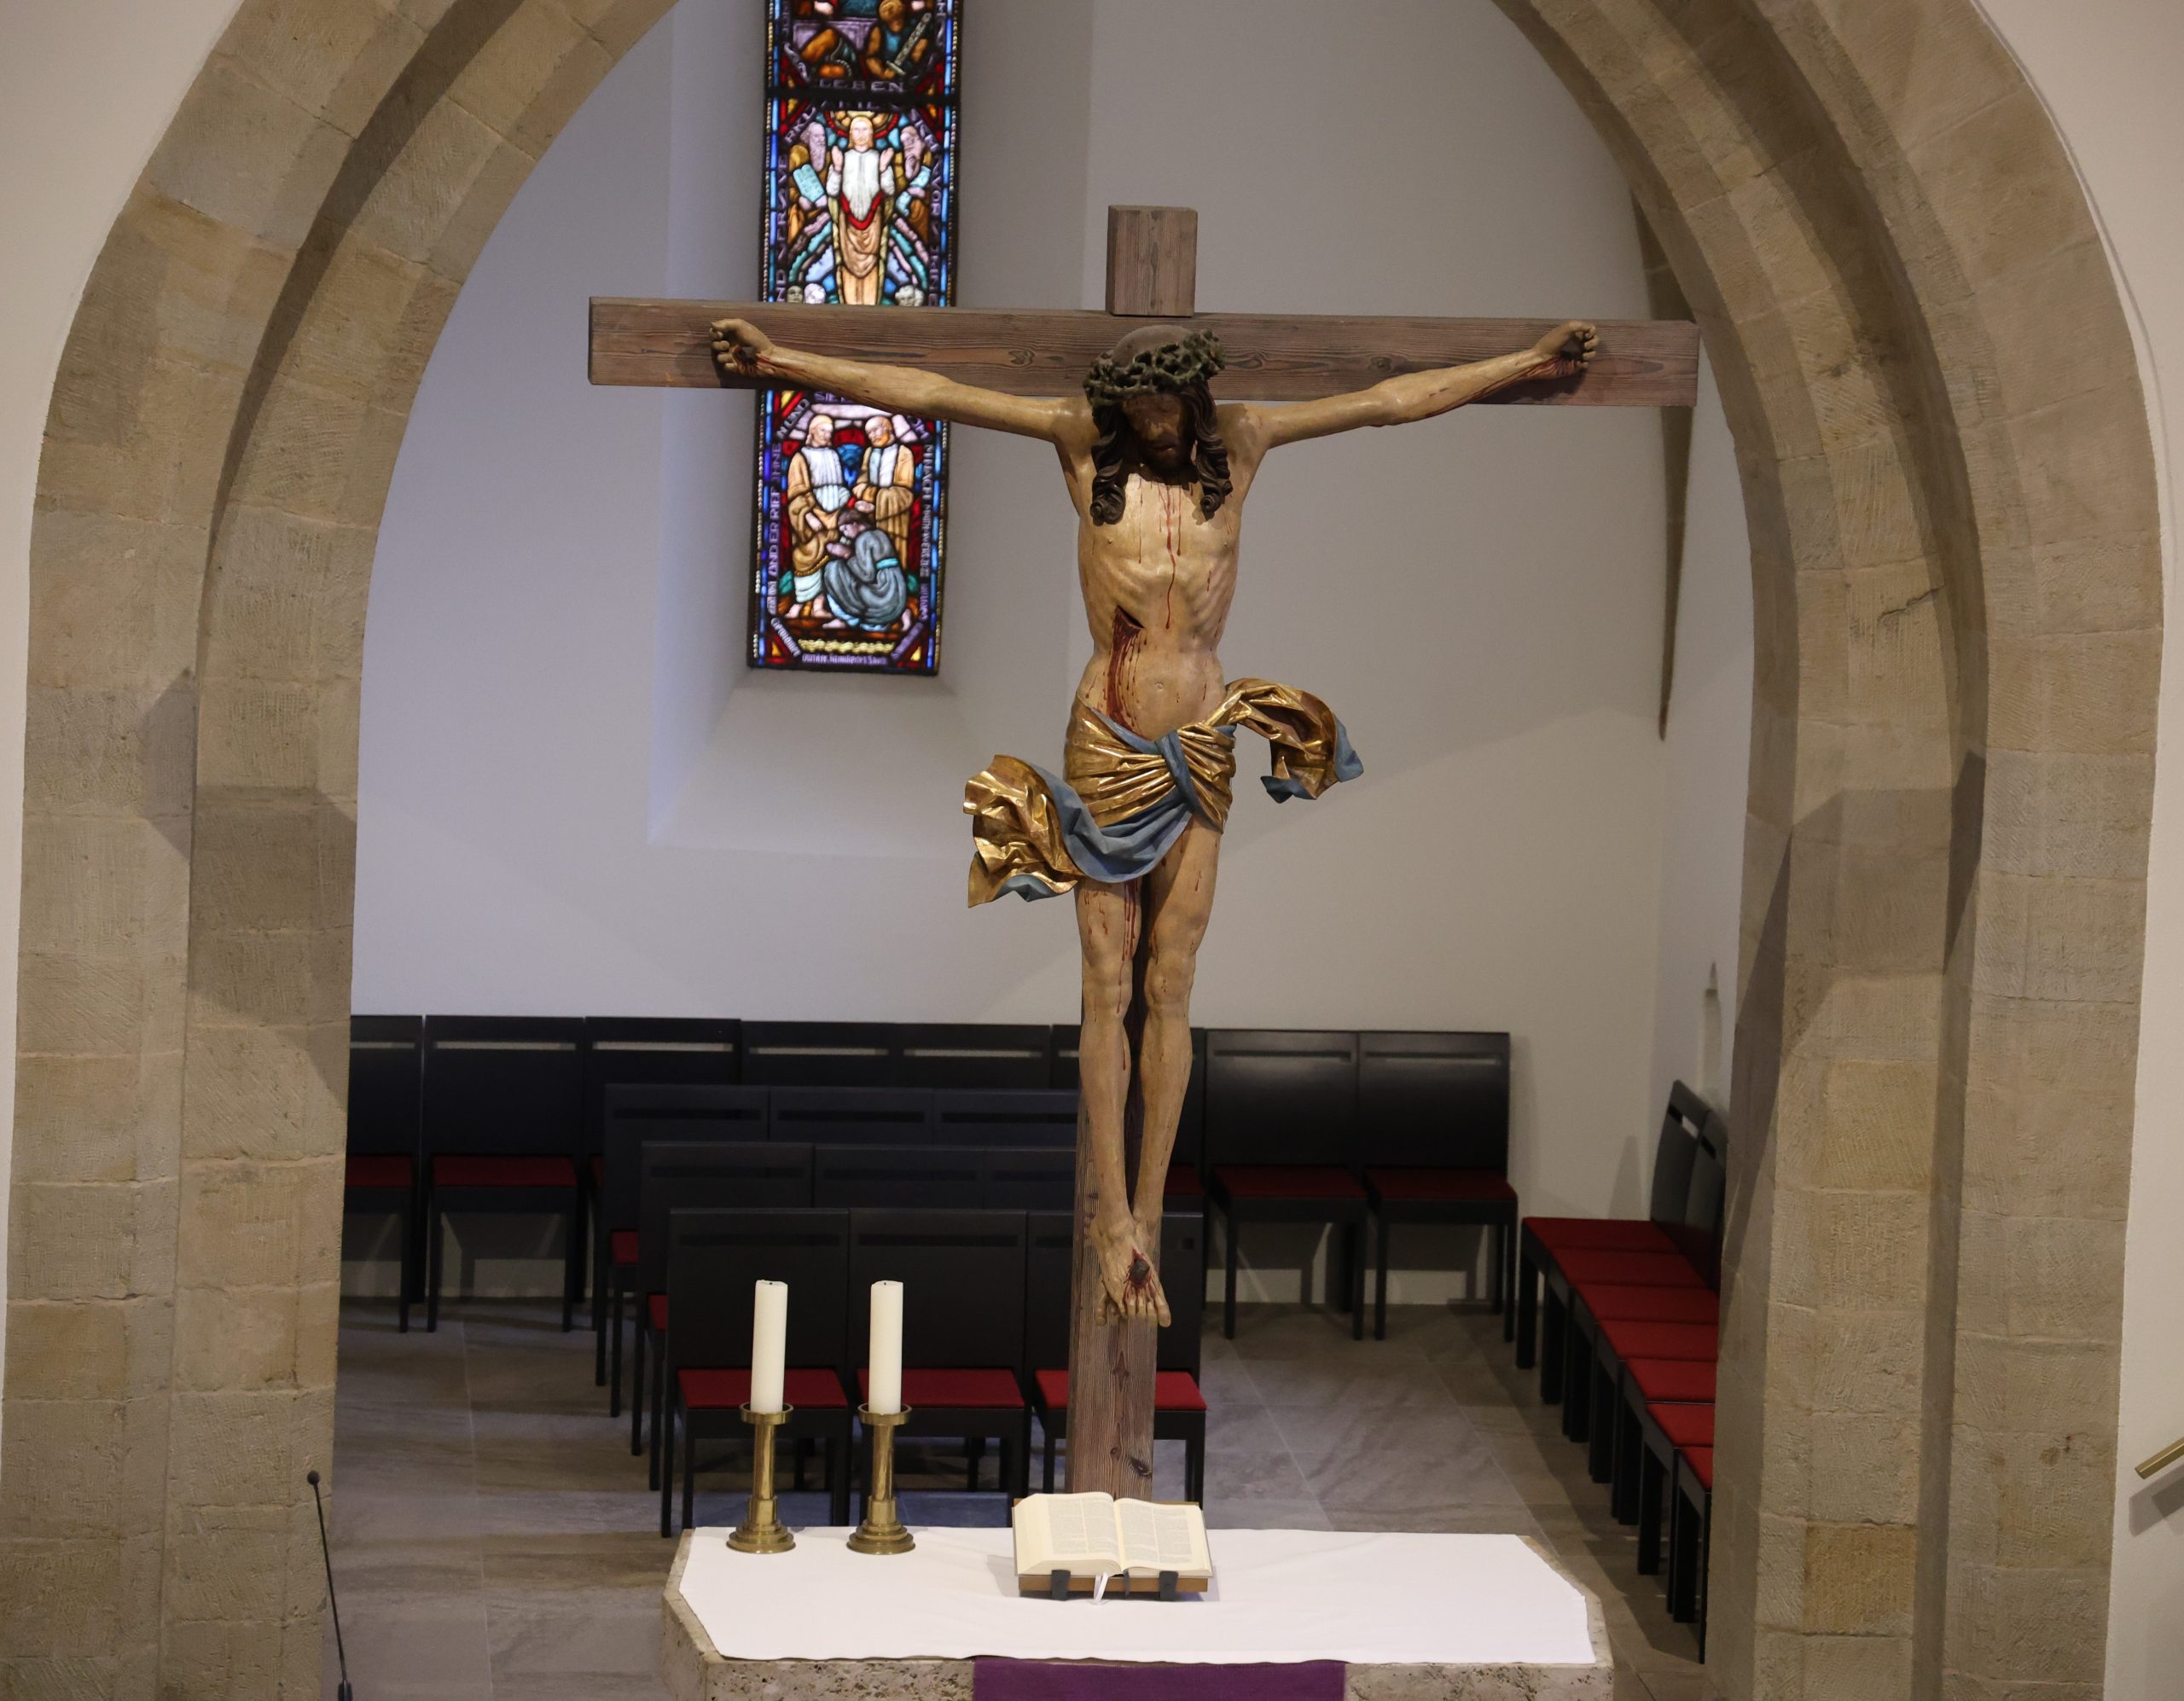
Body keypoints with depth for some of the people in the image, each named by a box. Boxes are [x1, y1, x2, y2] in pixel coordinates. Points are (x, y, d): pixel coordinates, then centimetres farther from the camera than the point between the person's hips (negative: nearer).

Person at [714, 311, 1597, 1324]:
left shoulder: (1239, 444, 3)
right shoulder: (1085, 442, -2)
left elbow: (1390, 401, 8)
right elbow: (928, 394, -5)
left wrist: (1532, 363, 11)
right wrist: (781, 361, -8)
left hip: (1201, 746, 2)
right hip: (1107, 740, -2)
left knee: (1171, 990, 3)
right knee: (1108, 986, -2)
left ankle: (1146, 1221, 7)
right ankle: (1113, 1220, 0)